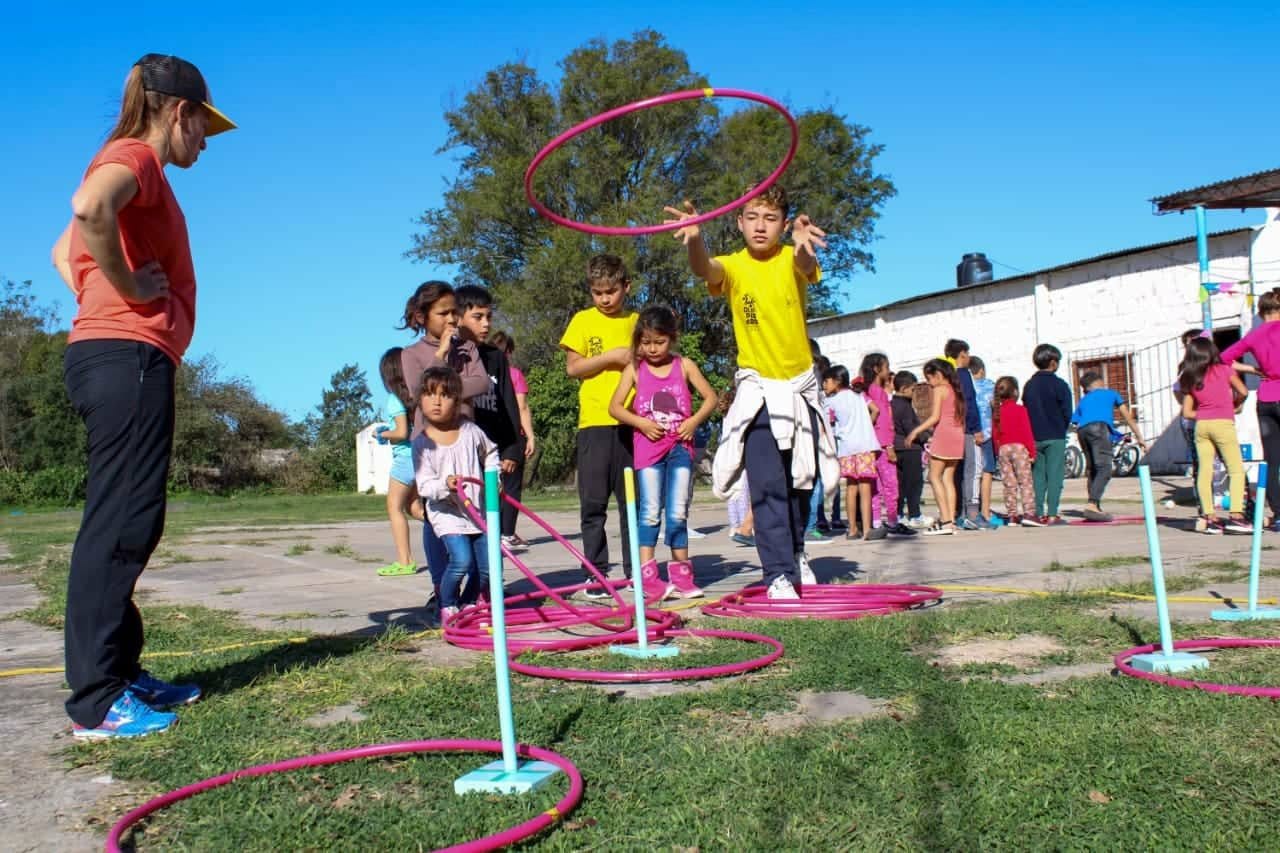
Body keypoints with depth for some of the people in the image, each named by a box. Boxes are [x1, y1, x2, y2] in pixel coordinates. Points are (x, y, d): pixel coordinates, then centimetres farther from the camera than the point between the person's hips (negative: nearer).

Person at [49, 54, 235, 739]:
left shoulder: (131, 165, 24)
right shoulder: (137, 156, -5)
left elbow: (63, 252, 32)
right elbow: (89, 206, -29)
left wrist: (101, 300, 16)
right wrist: (129, 289, -16)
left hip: (107, 356, 10)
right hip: (129, 356, -10)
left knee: (124, 525, 11)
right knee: (119, 524, -10)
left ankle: (119, 675, 19)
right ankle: (95, 702, -6)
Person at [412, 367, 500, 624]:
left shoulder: (471, 431, 1)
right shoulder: (422, 444, -9)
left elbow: (490, 453, 22)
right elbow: (424, 486, -15)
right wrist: (445, 485, -33)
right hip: (447, 514, -4)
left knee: (488, 566, 2)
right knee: (462, 561, -22)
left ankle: (468, 604, 28)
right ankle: (447, 607, 2)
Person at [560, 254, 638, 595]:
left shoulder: (636, 322, 11)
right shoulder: (583, 320, 5)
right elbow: (572, 366, -1)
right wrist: (610, 357, -11)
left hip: (632, 420, 2)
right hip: (595, 420, -2)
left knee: (633, 499, 6)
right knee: (594, 501, 0)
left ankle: (635, 569, 15)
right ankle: (596, 573, 7)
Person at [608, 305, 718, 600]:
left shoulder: (684, 365, 6)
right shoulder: (634, 369, 4)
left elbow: (710, 397, 6)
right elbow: (615, 406, 0)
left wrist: (695, 420, -9)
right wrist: (642, 423, -13)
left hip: (680, 446, 1)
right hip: (648, 447, -1)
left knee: (678, 512, 3)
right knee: (650, 511, -4)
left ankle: (681, 574, 13)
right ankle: (648, 577, -3)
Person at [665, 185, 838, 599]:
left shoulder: (791, 259, -7)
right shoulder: (733, 266, -10)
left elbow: (806, 265, -32)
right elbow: (705, 269, -33)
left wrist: (803, 243, -57)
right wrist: (695, 240, -56)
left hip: (800, 387, 2)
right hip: (758, 390, -2)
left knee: (802, 480, 16)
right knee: (768, 485, -12)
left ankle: (795, 553, 38)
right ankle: (779, 575, -6)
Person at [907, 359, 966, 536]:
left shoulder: (939, 389, -5)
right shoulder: (955, 390, 16)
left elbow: (935, 417, -14)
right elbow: (961, 418, 14)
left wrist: (915, 431, -9)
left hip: (944, 435, -8)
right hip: (958, 435, 8)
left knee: (935, 477, -4)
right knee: (948, 478, 9)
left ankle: (945, 521, -11)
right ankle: (951, 520, 5)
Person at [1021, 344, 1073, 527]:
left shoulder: (1029, 385, 8)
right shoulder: (1059, 385, -7)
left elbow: (1025, 411, 9)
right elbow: (1067, 413, -7)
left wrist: (1033, 431, 15)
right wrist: (1061, 429, 10)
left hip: (1034, 438, 5)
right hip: (1055, 437, -4)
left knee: (1037, 476, 7)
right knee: (1054, 476, -2)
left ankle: (1038, 514, 4)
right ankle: (1052, 515, -4)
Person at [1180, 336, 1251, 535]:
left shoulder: (1189, 379, 9)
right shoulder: (1223, 370, 1)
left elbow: (1187, 412, 8)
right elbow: (1243, 392, -2)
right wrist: (1234, 406, 16)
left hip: (1201, 425, 4)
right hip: (1223, 424, -4)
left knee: (1205, 471, 4)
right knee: (1236, 470, 0)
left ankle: (1209, 517, 3)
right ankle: (1236, 516, -11)